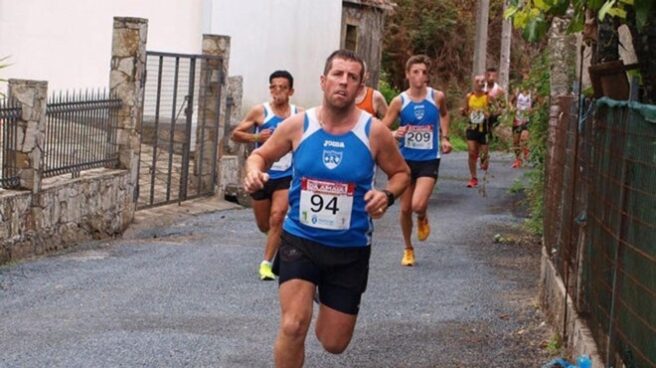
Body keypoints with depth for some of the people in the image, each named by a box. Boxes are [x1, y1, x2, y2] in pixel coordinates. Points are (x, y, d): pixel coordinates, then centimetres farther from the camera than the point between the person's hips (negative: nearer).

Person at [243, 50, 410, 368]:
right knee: (293, 327, -20)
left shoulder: (374, 132, -10)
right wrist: (254, 172, -15)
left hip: (350, 249, 1)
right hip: (300, 239, -1)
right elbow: (261, 155, 9)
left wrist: (388, 195, -17)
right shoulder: (298, 125, -8)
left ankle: (327, 300, 48)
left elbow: (401, 173, 5)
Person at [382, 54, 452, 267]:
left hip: (429, 160, -1)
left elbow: (444, 114, 20)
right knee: (405, 208, 8)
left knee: (418, 205, -19)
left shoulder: (437, 97, -4)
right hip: (406, 159, 1)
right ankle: (408, 250, 28)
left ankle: (422, 219, 18)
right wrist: (395, 135, -25)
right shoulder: (399, 102, -6)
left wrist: (444, 138, 10)